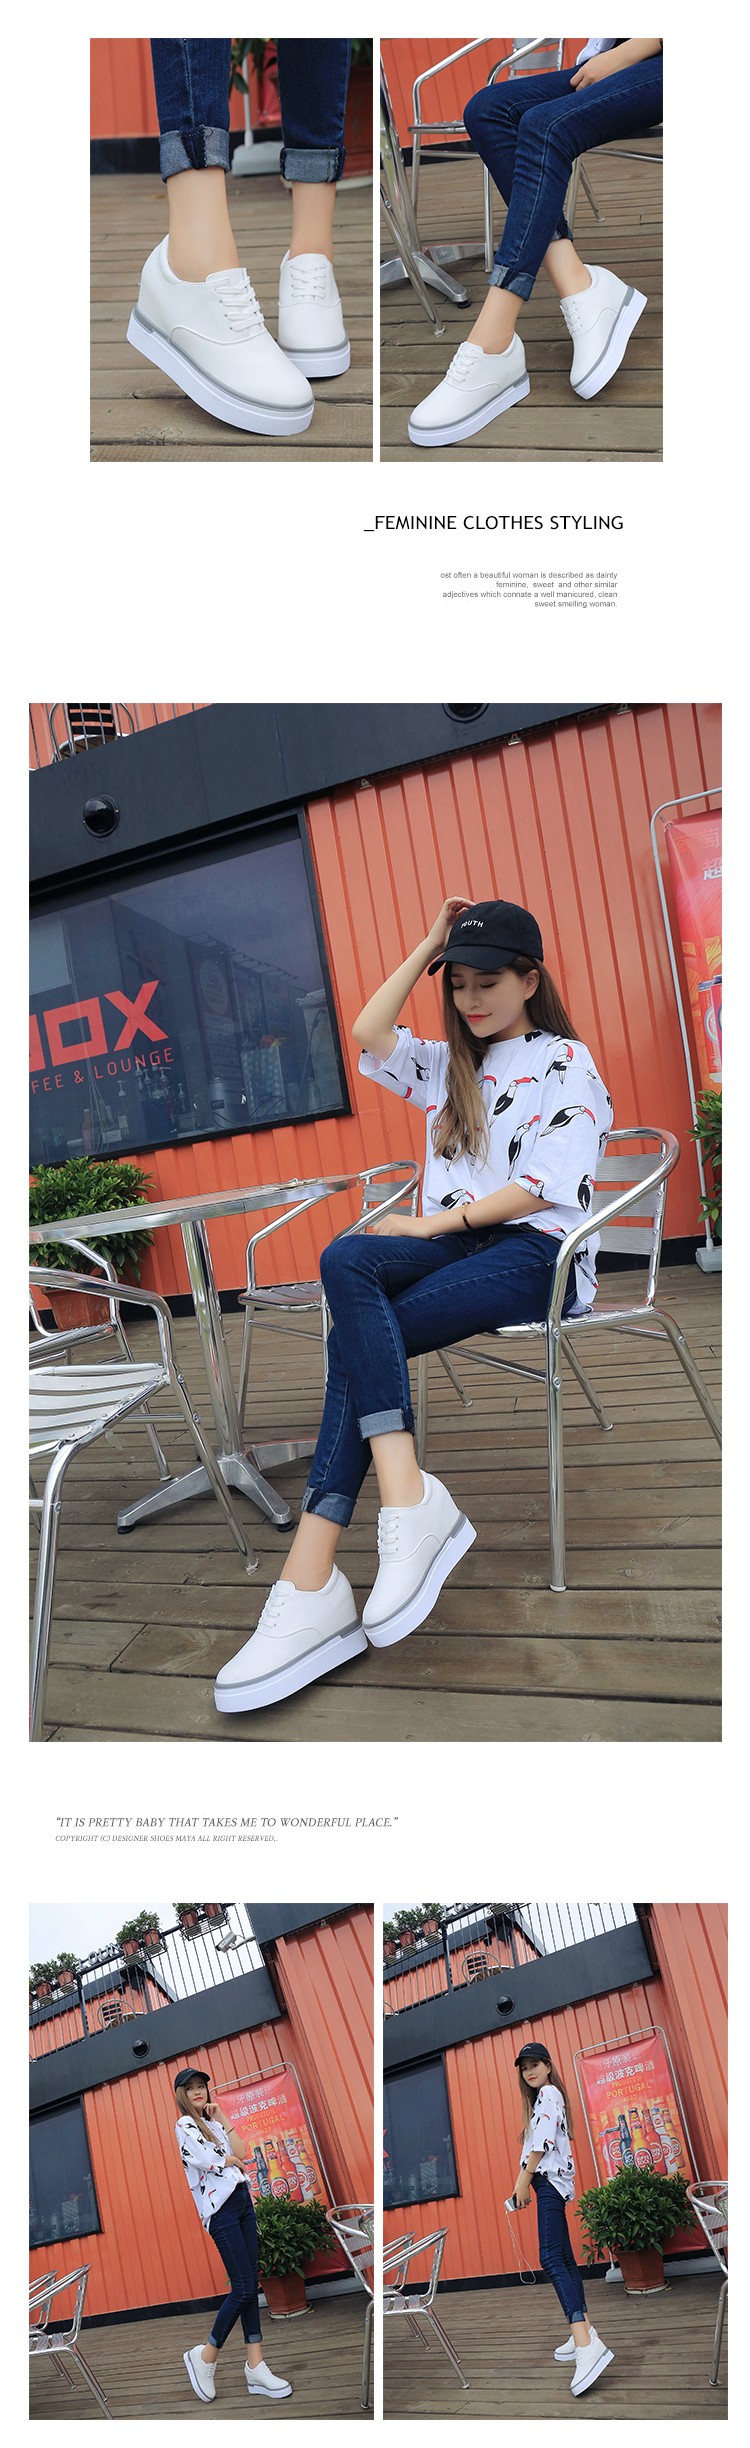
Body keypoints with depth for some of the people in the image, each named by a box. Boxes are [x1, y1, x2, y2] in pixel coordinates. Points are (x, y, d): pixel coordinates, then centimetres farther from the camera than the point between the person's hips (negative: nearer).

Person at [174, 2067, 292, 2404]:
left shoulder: (212, 2124, 19)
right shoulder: (185, 2125, -5)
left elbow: (241, 2153, 8)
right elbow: (207, 2160, -17)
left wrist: (222, 2120, 5)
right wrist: (234, 2161, 1)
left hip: (242, 2201, 8)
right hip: (220, 2209, -8)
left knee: (251, 2285, 4)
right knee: (243, 2288, -10)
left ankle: (255, 2366, 5)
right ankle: (205, 2357, 5)